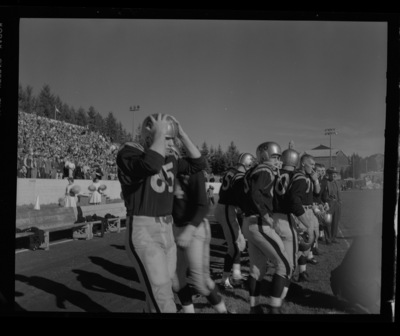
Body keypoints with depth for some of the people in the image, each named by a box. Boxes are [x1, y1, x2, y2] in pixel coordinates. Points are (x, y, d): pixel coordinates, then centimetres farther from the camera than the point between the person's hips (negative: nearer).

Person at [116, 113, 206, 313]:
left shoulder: (170, 158, 10)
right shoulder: (129, 152, -13)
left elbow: (199, 164, 12)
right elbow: (151, 166, -33)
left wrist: (182, 135, 5)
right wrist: (160, 134, -20)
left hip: (167, 231, 8)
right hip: (143, 232, -8)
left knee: (158, 296, 19)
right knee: (163, 302, -9)